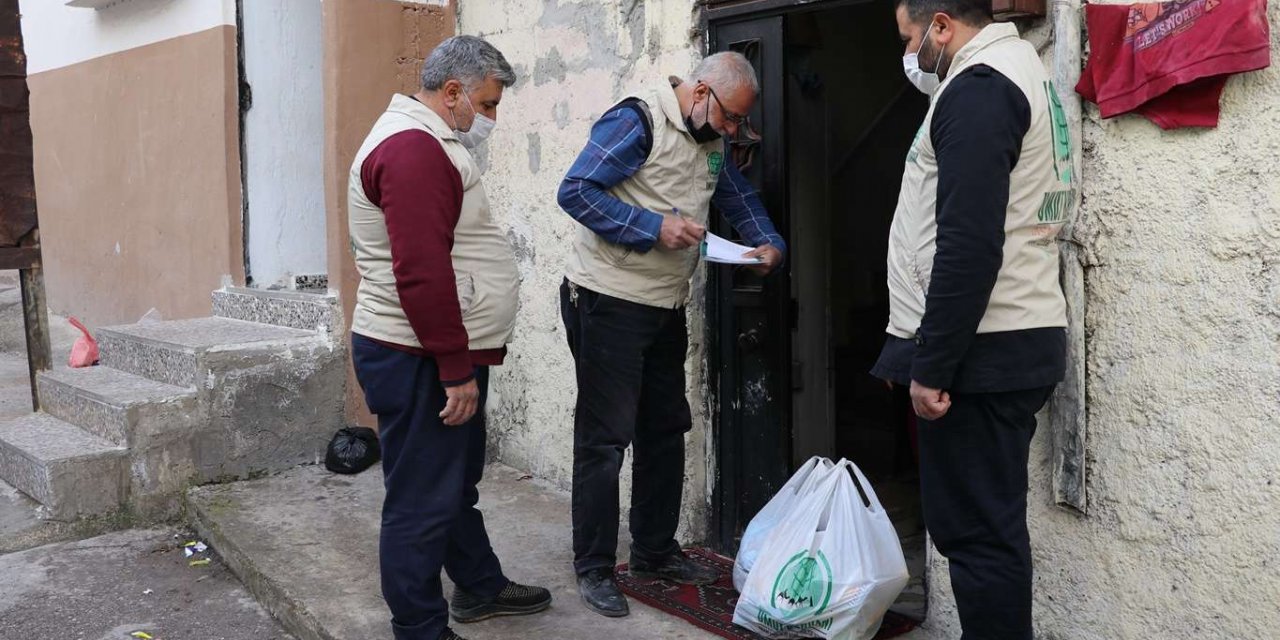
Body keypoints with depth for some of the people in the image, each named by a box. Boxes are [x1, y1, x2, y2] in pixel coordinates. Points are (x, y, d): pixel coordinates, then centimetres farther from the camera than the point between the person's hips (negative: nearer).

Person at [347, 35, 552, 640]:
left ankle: (480, 587, 39)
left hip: (445, 354, 11)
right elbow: (422, 273, -26)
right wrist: (457, 369, -22)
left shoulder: (428, 143, 17)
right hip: (421, 362, -11)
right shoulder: (413, 149, -19)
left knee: (457, 483, 23)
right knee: (423, 502, 0)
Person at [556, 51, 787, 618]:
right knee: (605, 438, -3)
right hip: (609, 302, -9)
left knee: (664, 431, 14)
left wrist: (769, 243, 4)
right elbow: (575, 190, -20)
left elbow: (739, 196, 23)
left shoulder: (710, 143, 11)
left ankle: (655, 551, 28)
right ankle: (593, 568, 9)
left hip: (666, 308, 9)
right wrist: (655, 226, -24)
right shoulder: (637, 120, -15)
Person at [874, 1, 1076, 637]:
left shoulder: (978, 88, -13)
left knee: (977, 531, -4)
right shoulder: (1018, 70, 19)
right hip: (1015, 340, 10)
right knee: (988, 525, 15)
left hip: (982, 350, -10)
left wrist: (931, 366, -19)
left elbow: (969, 246, -22)